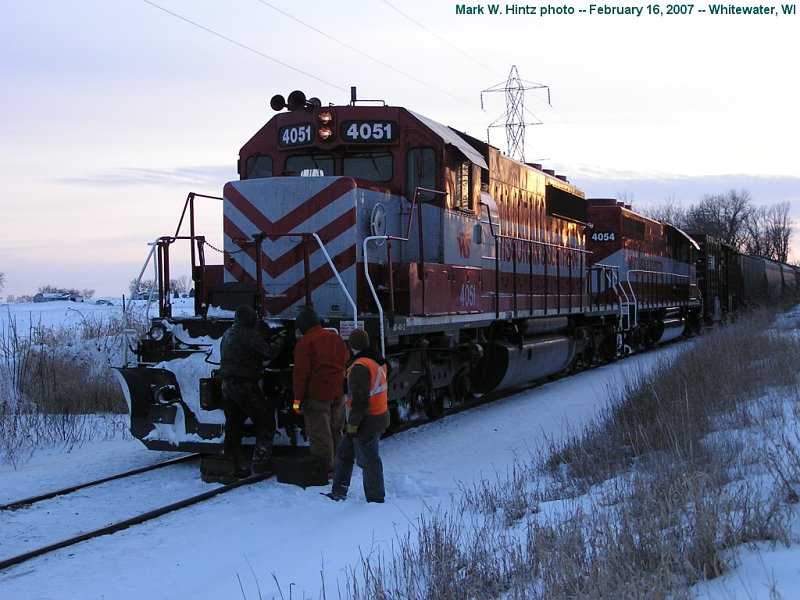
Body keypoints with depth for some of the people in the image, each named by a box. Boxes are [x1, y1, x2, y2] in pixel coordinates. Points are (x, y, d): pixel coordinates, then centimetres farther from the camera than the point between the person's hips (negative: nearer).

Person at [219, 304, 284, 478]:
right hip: (245, 385, -8)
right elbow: (268, 353, -14)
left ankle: (234, 465, 14)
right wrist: (278, 341, 4)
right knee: (265, 421, 2)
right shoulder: (250, 336, -13)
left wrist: (272, 341, 14)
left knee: (233, 425, 12)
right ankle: (260, 460, -4)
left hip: (227, 385, 8)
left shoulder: (227, 335, 14)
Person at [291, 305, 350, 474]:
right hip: (338, 394, 7)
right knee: (335, 430, 18)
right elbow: (347, 363, 18)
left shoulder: (305, 343, -13)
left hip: (317, 395, -7)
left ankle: (325, 469, -1)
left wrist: (297, 398, -12)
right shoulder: (336, 338, 10)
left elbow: (301, 373, -15)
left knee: (319, 434, -2)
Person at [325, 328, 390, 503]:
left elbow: (360, 400, -24)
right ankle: (338, 493, 28)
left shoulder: (360, 367, -22)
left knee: (368, 461, 2)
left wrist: (352, 425, -17)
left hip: (365, 423, -10)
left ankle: (376, 499, 12)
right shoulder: (378, 361, 7)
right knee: (344, 453, 19)